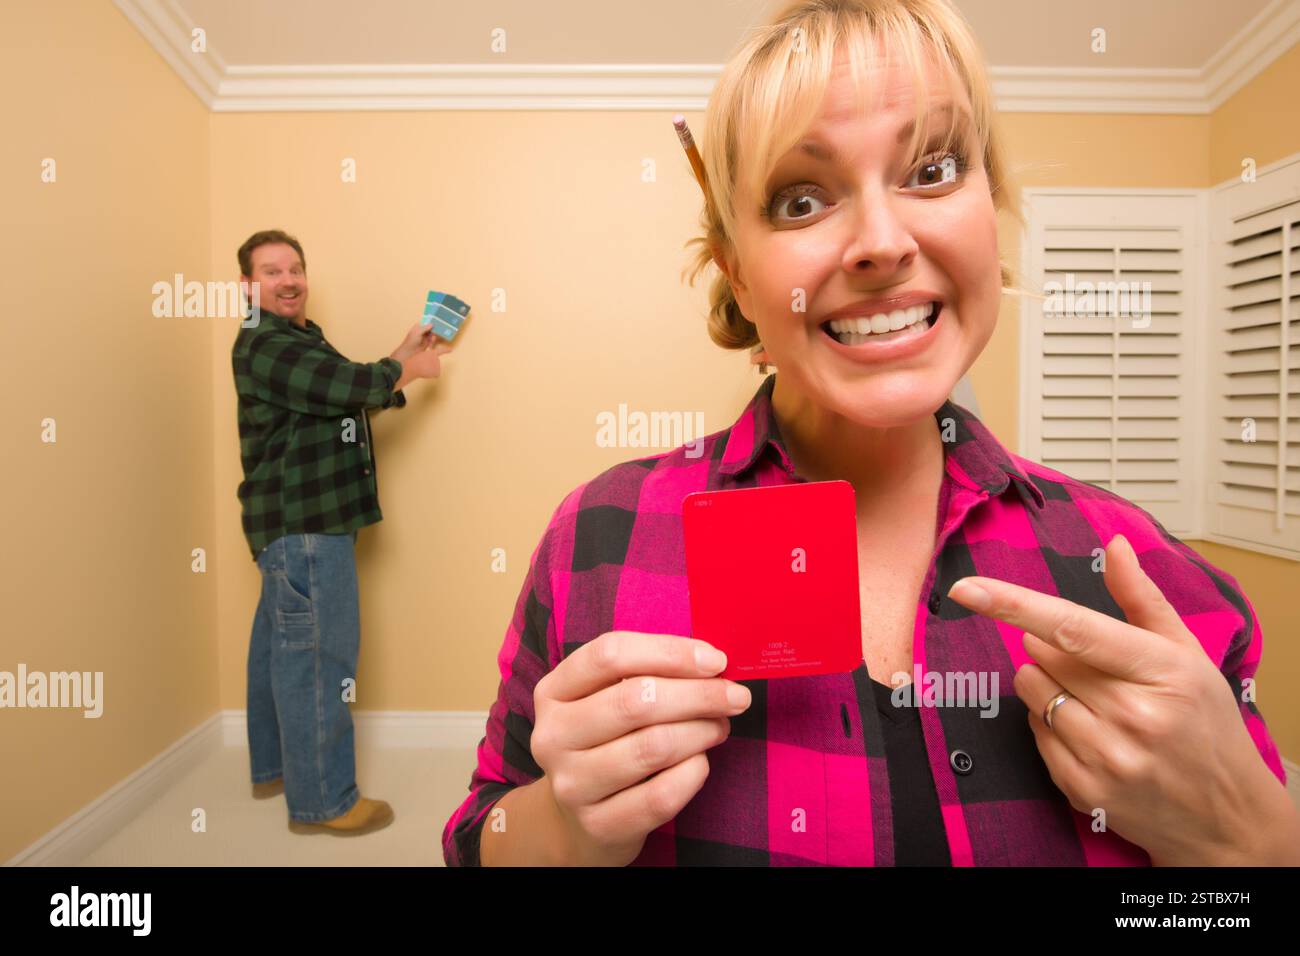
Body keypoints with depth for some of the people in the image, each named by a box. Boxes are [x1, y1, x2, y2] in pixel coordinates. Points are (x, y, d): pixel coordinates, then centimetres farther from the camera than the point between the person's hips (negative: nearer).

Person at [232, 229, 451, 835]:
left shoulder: (297, 340, 19)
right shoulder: (264, 345, -14)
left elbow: (346, 392, 20)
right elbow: (351, 386, -23)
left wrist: (403, 353, 14)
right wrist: (412, 369, -7)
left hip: (297, 519, 11)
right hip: (301, 521, -11)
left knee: (280, 641, 18)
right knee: (316, 652, -7)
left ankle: (273, 767, 33)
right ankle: (322, 800, 2)